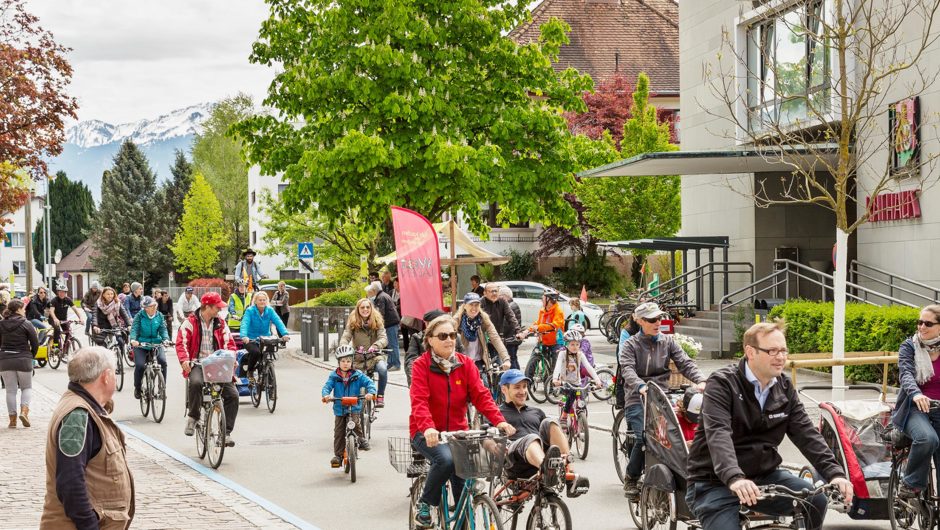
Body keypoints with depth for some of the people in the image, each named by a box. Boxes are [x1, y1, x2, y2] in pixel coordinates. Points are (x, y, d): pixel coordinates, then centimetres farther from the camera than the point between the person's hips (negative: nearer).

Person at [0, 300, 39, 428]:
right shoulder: (26, 324, -7)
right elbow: (35, 344, -6)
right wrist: (31, 356, 10)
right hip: (23, 360, -2)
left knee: (10, 390, 9)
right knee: (27, 387, 14)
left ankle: (12, 419, 9)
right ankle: (24, 411, -6)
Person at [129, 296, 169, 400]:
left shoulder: (159, 316, 3)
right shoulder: (140, 315, -4)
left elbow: (163, 329, -3)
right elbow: (134, 329, -12)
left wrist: (166, 339, -23)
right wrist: (133, 339, -32)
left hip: (156, 343, 2)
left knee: (163, 361, -22)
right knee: (140, 365, -20)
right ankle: (137, 388, 6)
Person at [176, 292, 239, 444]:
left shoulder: (220, 324, 14)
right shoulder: (190, 323, 2)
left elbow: (229, 343, 10)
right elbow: (181, 342, -6)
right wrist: (185, 360, -23)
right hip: (197, 364, -4)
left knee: (233, 394, -15)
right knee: (196, 383, -38)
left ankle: (226, 432, -7)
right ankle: (193, 417, -13)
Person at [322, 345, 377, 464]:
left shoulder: (357, 375, -2)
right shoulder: (334, 376, 1)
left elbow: (369, 382, -8)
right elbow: (327, 386, -8)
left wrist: (370, 392, -28)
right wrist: (325, 395, -29)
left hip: (354, 408, -2)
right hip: (339, 409, 2)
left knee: (355, 422, -29)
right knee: (339, 432, 4)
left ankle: (361, 439, -5)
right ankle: (338, 455, 14)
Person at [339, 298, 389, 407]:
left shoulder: (377, 321, -1)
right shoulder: (352, 322, 1)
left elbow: (384, 338, -14)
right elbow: (345, 337, -11)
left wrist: (375, 345, -37)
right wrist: (344, 347, -35)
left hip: (374, 356, -2)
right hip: (358, 358, 2)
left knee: (383, 369, -32)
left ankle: (380, 396, -18)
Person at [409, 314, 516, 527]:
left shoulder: (465, 365, 4)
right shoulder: (421, 365, -8)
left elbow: (481, 395, -6)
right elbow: (419, 401, -21)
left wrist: (499, 421, -23)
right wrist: (428, 428, -40)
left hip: (457, 431, 4)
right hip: (428, 434, -4)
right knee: (445, 459, -32)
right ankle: (425, 503, -7)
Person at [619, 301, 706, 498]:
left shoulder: (667, 342, 15)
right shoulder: (631, 345, 5)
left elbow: (685, 363, 3)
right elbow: (627, 369, -13)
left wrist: (700, 380, -17)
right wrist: (641, 386, -34)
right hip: (638, 399, -3)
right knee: (645, 437, -24)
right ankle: (631, 479, -2)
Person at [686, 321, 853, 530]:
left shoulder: (785, 388, 5)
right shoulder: (722, 384, -14)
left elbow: (806, 433, -3)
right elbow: (718, 435, -29)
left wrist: (835, 473, -20)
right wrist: (734, 478, -46)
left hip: (762, 475, 5)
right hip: (716, 482, -5)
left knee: (816, 501, -15)